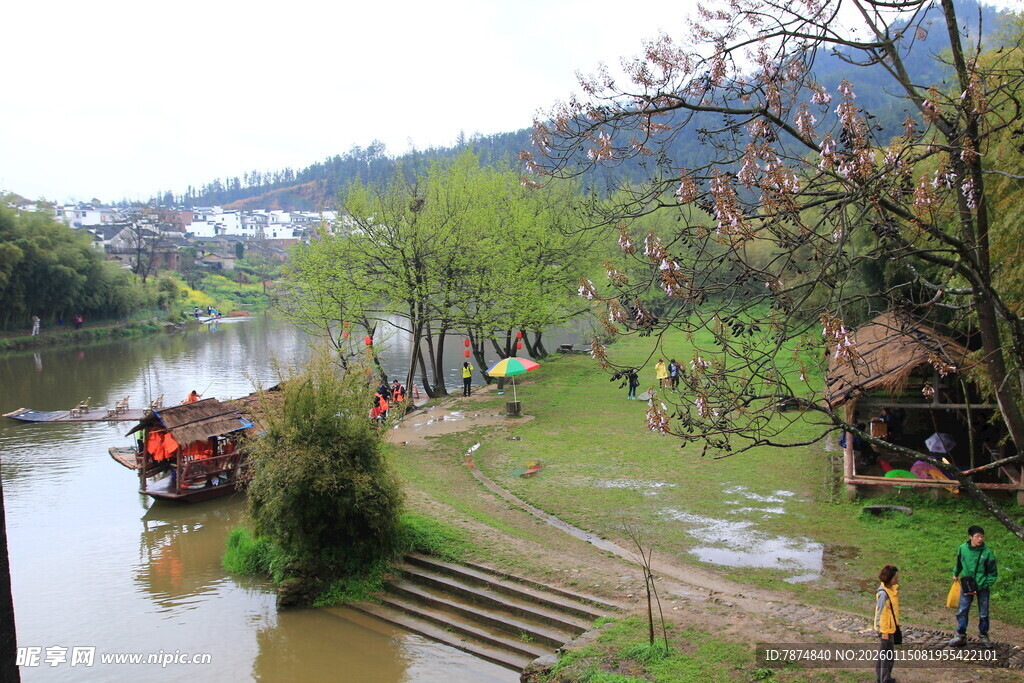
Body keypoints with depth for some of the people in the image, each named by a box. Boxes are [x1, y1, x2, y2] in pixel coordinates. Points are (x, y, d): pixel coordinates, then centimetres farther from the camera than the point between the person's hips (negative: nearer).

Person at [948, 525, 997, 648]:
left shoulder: (987, 552, -12)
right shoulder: (962, 549, -6)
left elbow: (992, 572, -2)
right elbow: (959, 563, 16)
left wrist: (987, 583, -11)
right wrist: (955, 574, 24)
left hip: (982, 587, -1)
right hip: (966, 585, 1)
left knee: (983, 613, 10)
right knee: (962, 611, 2)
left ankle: (983, 636, 27)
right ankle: (960, 636, 11)